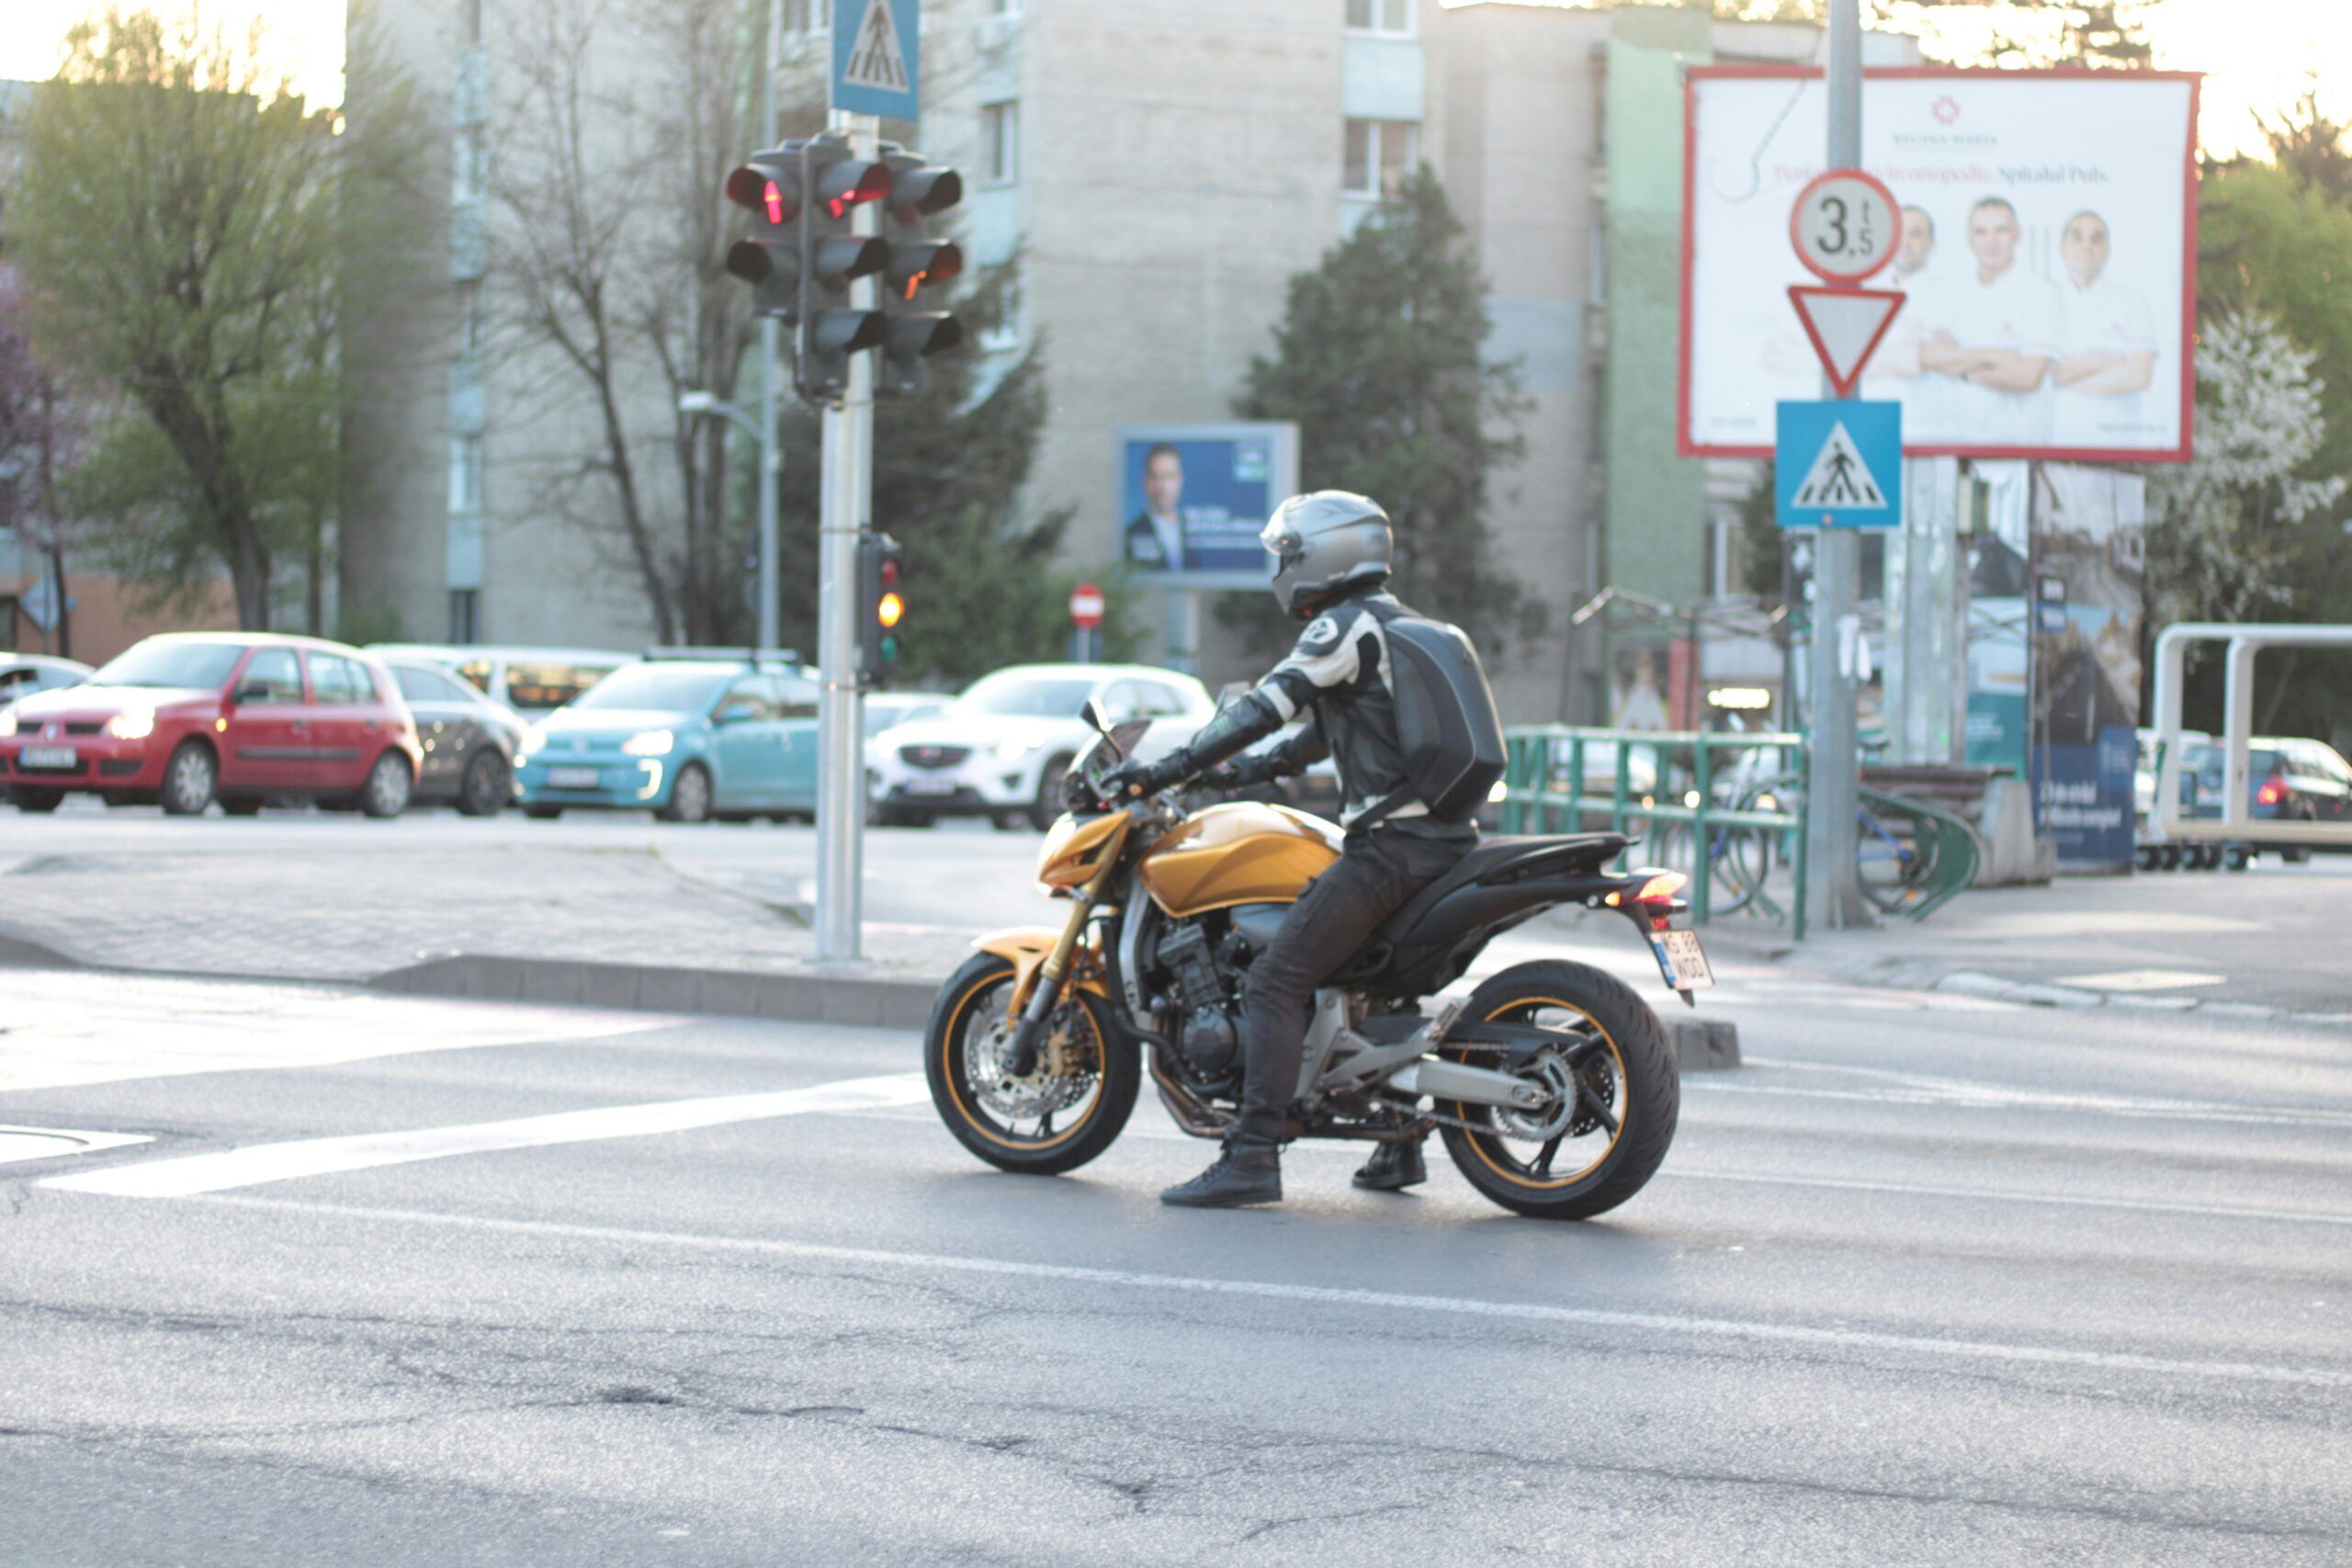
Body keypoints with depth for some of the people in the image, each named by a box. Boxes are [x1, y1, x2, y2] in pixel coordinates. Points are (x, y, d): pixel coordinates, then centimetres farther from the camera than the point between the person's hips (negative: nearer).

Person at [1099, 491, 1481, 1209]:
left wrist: (1169, 769, -15)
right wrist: (1245, 770, 31)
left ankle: (1253, 1156, -23)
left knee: (1277, 981, -14)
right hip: (1444, 835, 10)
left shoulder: (1347, 625, -7)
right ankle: (1400, 1143, 31)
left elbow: (1267, 706, -15)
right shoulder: (1395, 623, 23)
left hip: (1389, 844, -10)